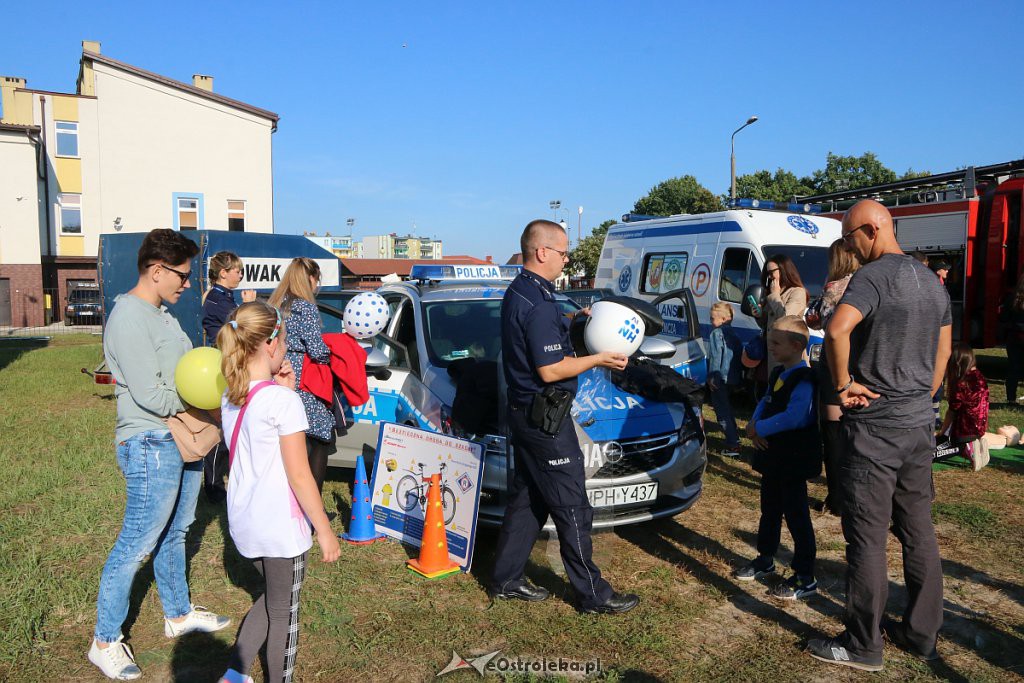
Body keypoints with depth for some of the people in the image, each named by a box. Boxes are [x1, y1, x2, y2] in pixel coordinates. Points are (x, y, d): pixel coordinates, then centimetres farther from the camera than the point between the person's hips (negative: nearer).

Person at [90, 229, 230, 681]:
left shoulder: (162, 314, 12)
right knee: (137, 545, 1)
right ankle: (105, 642, 17)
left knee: (175, 534, 21)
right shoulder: (128, 318, -19)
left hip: (182, 440, 10)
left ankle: (178, 614, 37)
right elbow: (150, 396, -23)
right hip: (151, 445, -10)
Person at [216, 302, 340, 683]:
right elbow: (299, 475, -19)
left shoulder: (230, 396, 2)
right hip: (279, 526, -7)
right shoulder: (283, 400, -21)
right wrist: (325, 530, -11)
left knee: (272, 599, 27)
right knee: (284, 612, 12)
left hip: (243, 521, 8)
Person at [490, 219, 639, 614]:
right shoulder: (538, 304, -22)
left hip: (524, 412, 10)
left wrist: (572, 323, 10)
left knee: (526, 499, 18)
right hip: (544, 418, -10)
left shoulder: (518, 292, 10)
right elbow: (550, 370, -23)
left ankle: (506, 580, 27)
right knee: (572, 508, 0)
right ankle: (593, 595, 13)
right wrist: (599, 359, -12)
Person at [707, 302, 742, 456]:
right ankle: (734, 436, 38)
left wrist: (712, 377, -17)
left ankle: (733, 445, -12)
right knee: (726, 407, 26)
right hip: (733, 377, 9)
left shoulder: (717, 333, -12)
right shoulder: (734, 333, 15)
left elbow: (716, 357, -19)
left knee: (722, 410, -7)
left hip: (720, 378, -9)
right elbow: (739, 354, 19)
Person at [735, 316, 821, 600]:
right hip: (772, 456, 9)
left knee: (796, 515, 0)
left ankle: (805, 578, 11)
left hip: (793, 459, -9)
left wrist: (760, 429, -22)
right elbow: (765, 402, 13)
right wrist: (753, 424, -7)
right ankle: (765, 560, 38)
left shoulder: (804, 379, -21)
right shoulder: (778, 373, 10)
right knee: (769, 510, 21)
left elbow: (795, 417, -31)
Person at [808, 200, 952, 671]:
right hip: (920, 425, 9)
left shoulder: (873, 276, -15)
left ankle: (862, 646, 12)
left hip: (874, 427, -9)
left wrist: (843, 384, -20)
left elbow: (837, 331, -33)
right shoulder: (931, 281, 12)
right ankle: (921, 633, 29)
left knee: (867, 539, 1)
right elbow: (943, 350, 21)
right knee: (919, 532, 16)